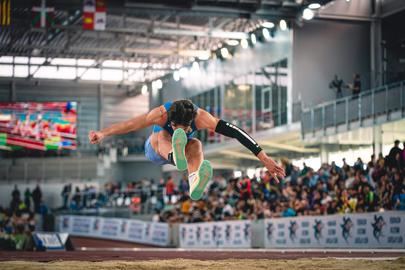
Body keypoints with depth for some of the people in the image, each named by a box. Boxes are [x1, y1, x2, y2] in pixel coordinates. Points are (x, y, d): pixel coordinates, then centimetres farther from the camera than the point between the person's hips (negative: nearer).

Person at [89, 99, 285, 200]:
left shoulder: (200, 117, -33)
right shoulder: (161, 114, -33)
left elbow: (234, 132, -37)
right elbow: (132, 124, -42)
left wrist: (264, 158, -43)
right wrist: (103, 133, -55)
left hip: (183, 150, 1)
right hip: (155, 151, -1)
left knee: (196, 145, -33)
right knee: (162, 136, -34)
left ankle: (195, 185, -67)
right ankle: (177, 158, -71)